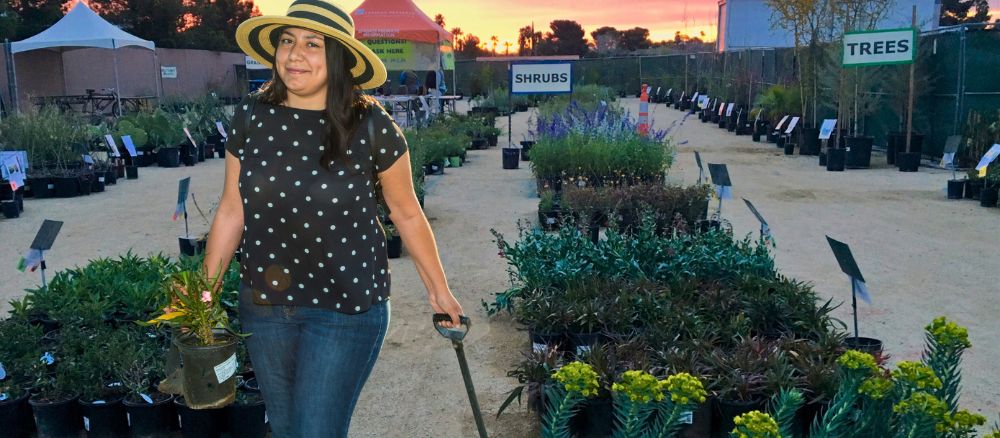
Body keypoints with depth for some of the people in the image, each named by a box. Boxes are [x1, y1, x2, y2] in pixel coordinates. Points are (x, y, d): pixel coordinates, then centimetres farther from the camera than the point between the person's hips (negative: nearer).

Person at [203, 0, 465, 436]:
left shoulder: (372, 127, -13)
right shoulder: (251, 117, -5)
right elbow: (231, 211, 2)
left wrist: (438, 288, 5)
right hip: (263, 303, 4)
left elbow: (407, 213, -2)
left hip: (347, 307, -4)